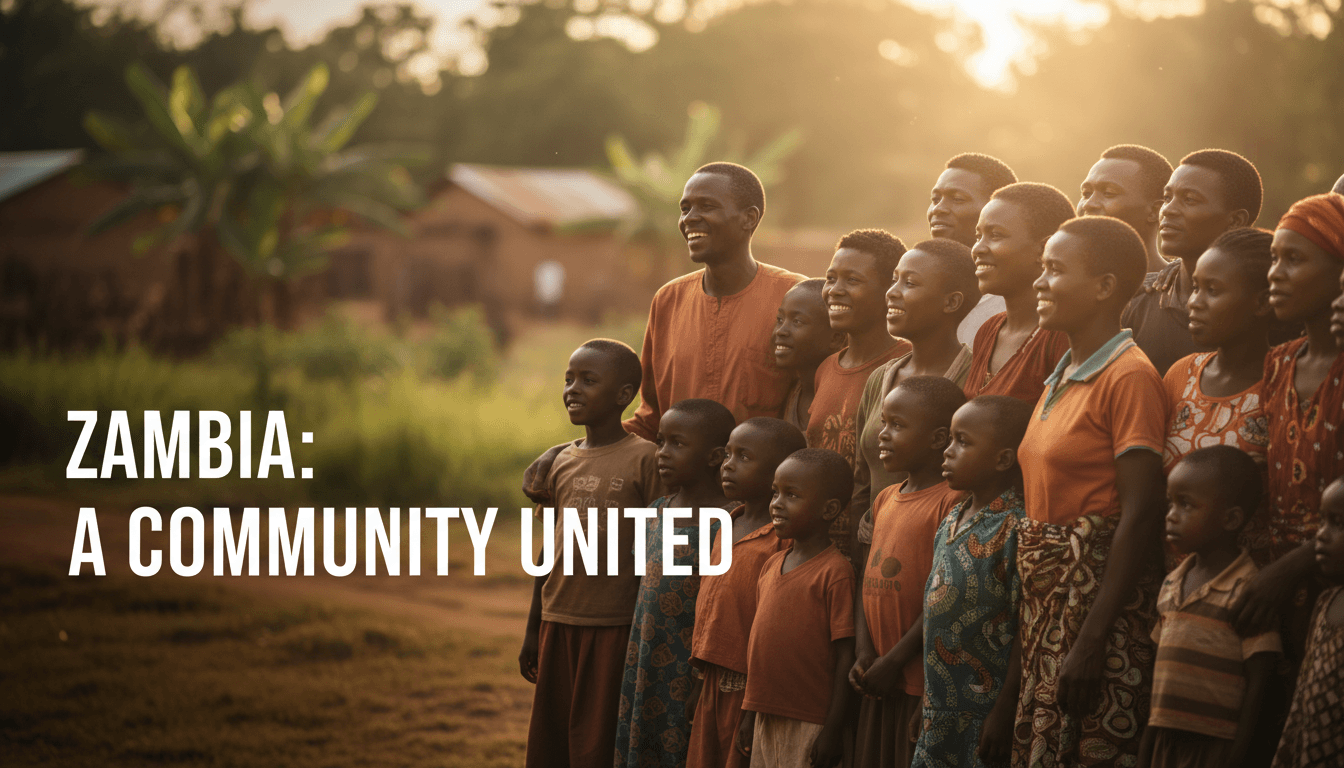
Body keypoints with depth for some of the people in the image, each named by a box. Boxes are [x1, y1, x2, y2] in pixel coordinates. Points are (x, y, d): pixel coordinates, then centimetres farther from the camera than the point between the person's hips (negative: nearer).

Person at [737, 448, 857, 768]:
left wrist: (833, 730, -15)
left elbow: (844, 656, -13)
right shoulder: (771, 566, 11)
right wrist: (749, 713, 17)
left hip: (810, 727, -7)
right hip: (767, 719, 7)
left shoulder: (834, 572, -12)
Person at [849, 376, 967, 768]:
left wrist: (893, 662, -14)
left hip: (925, 685, -8)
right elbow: (868, 581, 13)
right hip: (880, 684, 8)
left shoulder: (951, 503, -13)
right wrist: (864, 653, -1)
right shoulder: (885, 501, 14)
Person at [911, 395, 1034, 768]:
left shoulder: (1014, 527, -15)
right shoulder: (951, 521, 11)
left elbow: (1023, 629, -17)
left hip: (986, 712, -8)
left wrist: (1005, 711, -18)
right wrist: (929, 697, 18)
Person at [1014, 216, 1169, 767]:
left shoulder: (1129, 378, -12)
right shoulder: (1060, 379, 15)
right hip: (1046, 597, 8)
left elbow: (1140, 516, -18)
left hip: (1101, 595, -8)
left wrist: (1090, 643, -22)